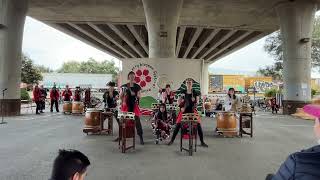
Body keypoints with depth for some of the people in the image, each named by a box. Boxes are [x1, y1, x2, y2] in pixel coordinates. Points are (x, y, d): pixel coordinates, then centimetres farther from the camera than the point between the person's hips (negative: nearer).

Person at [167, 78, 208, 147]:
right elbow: (179, 101, 6)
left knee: (198, 126, -2)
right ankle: (172, 140, 18)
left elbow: (197, 101, 3)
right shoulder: (183, 92, 2)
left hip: (193, 111, 0)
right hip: (184, 111, 1)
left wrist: (196, 102, -19)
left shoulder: (195, 92, 0)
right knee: (178, 125, 2)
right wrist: (181, 107, -11)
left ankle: (202, 142, 15)